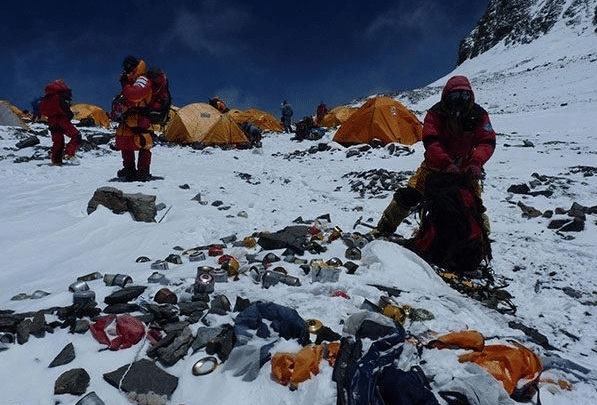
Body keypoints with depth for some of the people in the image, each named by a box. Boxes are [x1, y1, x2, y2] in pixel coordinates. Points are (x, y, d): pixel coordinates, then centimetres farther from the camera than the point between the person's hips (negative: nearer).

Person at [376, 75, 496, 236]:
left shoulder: (478, 115, -10)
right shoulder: (435, 114, -17)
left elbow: (487, 142, -17)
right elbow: (430, 142, -28)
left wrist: (476, 163, -38)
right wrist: (447, 164, -45)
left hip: (464, 168, 2)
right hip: (435, 165, -2)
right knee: (409, 196, -12)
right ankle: (382, 231, 0)